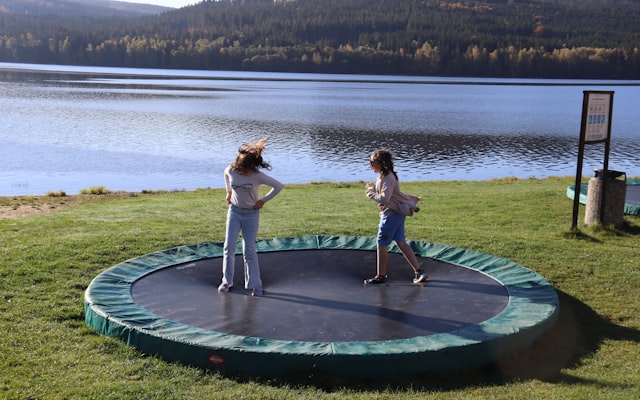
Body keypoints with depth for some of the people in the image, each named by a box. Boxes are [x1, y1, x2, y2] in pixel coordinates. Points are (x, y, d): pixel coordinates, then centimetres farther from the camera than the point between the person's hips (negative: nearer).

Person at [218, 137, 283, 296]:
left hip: (251, 214, -3)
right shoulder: (231, 170, -10)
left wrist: (263, 200, -9)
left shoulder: (258, 176, -20)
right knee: (229, 247, -1)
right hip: (234, 211, 3)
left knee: (249, 251, -2)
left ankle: (255, 284, 10)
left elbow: (279, 186, -11)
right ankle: (227, 281, 14)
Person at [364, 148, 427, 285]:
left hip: (392, 214, -10)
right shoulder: (383, 176, 10)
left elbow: (384, 198, -29)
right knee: (401, 243, 12)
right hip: (397, 213, 10)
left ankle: (381, 276, 11)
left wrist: (370, 193, -16)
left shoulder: (388, 178, -20)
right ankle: (419, 271, 12)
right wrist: (374, 188, 3)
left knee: (381, 245, 0)